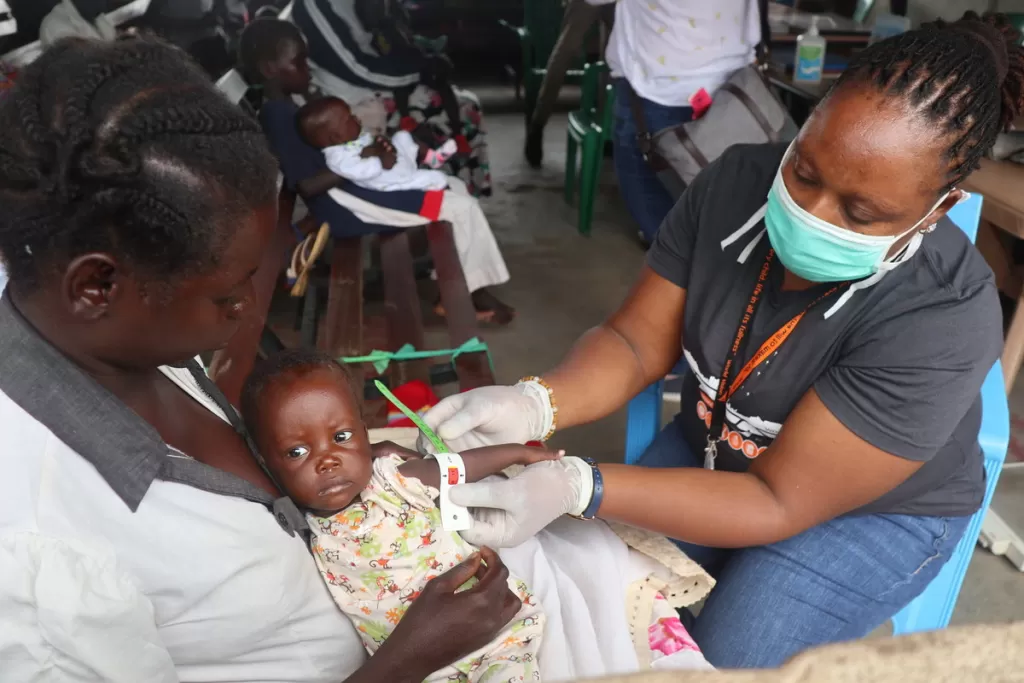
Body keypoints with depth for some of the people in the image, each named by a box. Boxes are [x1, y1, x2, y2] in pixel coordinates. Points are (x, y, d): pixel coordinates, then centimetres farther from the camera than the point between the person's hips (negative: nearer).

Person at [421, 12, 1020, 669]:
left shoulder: (942, 320, -33)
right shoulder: (738, 183, -20)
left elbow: (779, 504, -31)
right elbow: (637, 341, -14)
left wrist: (576, 487, -42)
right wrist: (533, 405, -36)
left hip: (874, 511, -3)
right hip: (711, 451, 4)